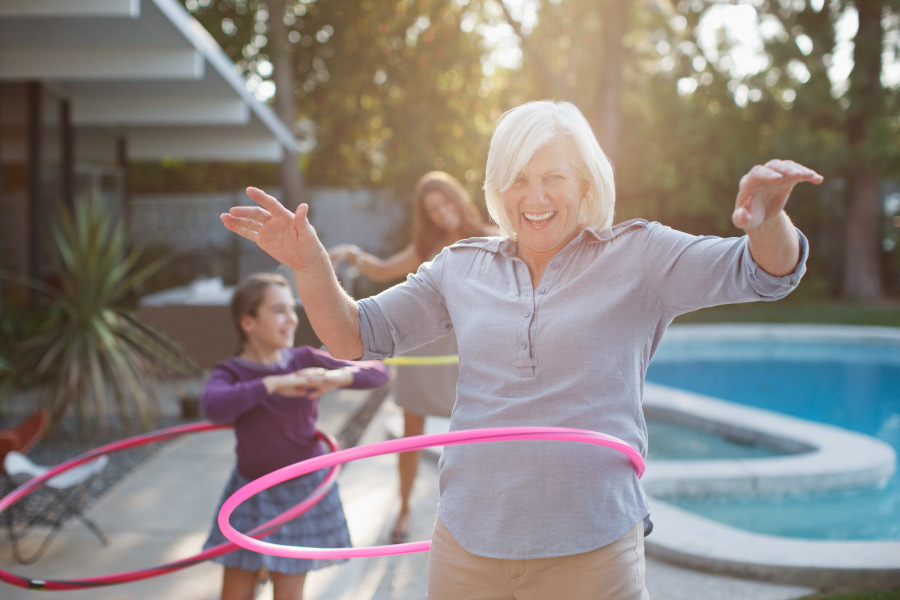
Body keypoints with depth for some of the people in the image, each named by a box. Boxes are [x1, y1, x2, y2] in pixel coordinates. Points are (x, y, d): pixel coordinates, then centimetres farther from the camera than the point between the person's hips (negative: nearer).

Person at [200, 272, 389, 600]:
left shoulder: (305, 360, -5)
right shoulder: (231, 373, -9)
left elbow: (377, 371, -8)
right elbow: (214, 407, -33)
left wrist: (337, 377, -27)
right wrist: (273, 384, -36)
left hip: (303, 490, 0)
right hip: (251, 494, 0)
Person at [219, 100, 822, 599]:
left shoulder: (635, 256, -1)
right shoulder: (462, 268, 8)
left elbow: (764, 272, -9)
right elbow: (356, 336, 11)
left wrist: (767, 219, -33)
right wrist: (311, 264, -7)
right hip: (466, 550, 3)